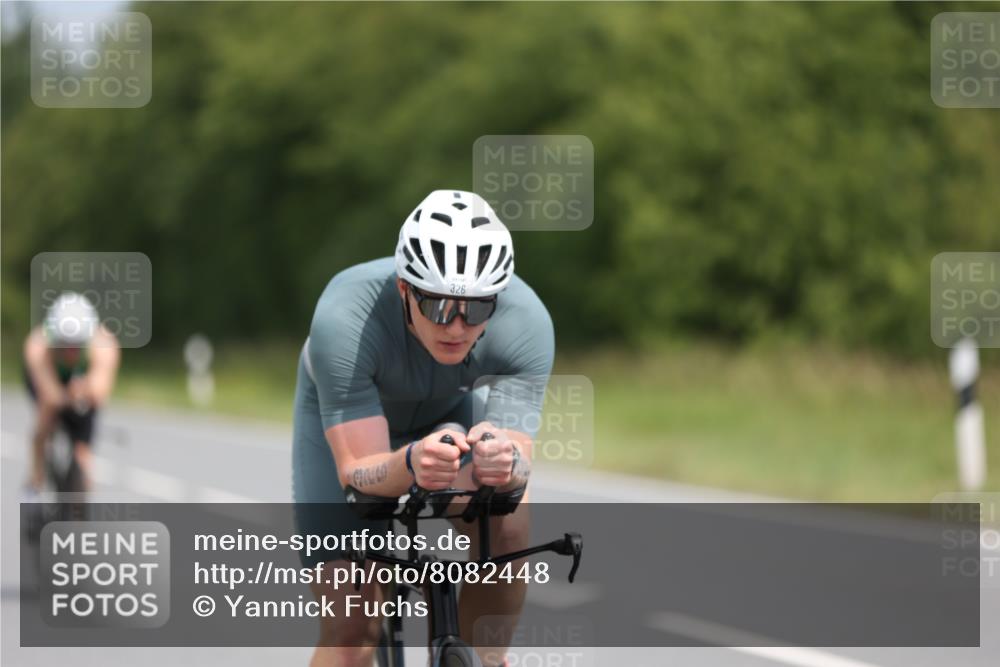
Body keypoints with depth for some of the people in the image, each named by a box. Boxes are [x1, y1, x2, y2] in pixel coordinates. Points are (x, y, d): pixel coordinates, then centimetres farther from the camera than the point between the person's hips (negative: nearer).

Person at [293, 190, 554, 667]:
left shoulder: (527, 321, -34)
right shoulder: (344, 319, -41)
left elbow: (517, 459, -36)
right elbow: (356, 471, -41)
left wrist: (503, 462, -60)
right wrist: (410, 465, -63)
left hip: (453, 411, 2)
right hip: (344, 419, -1)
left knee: (506, 523, -30)